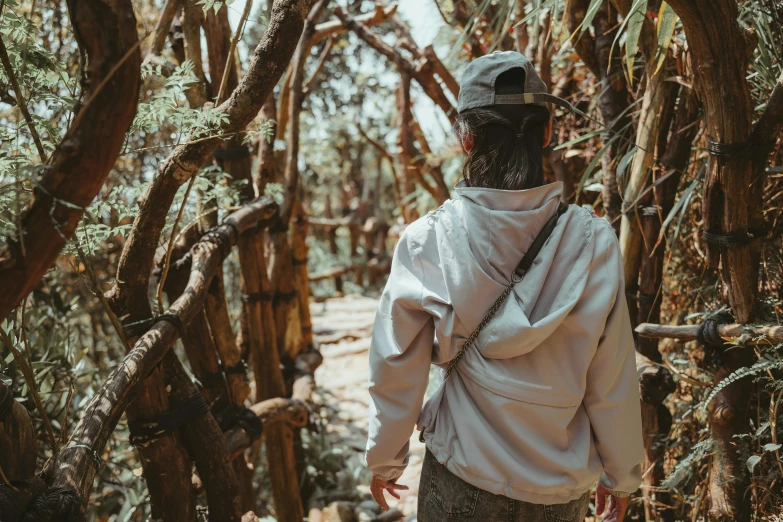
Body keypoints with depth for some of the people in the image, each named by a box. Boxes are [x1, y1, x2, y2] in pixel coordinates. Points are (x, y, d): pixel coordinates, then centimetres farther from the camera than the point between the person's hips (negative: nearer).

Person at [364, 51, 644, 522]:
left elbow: (395, 369, -9)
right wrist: (621, 476, 8)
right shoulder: (594, 243, -15)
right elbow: (613, 382, -8)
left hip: (461, 479, -1)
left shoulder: (426, 242, -17)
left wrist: (384, 460, 8)